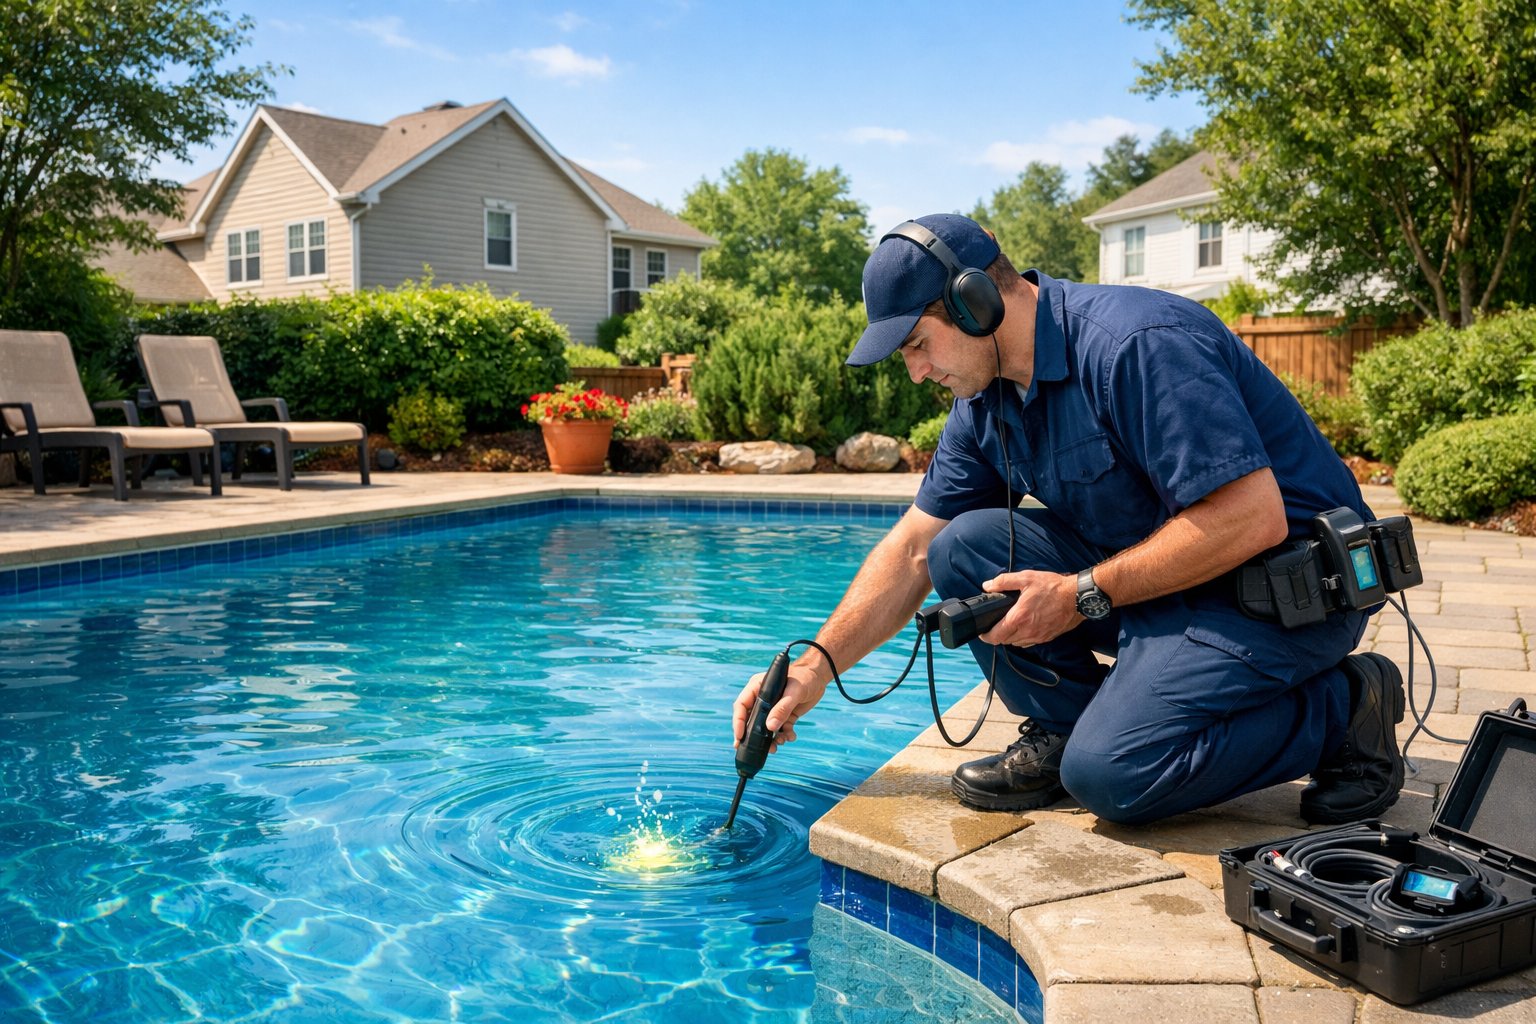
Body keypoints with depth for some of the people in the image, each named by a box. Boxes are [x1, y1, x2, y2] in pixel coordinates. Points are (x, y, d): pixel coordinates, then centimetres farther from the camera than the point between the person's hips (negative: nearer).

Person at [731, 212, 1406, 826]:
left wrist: (1085, 595, -22)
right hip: (1160, 572, 8)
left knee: (1110, 774, -24)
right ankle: (1064, 729, 4)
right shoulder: (987, 403, 4)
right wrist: (816, 666, 1)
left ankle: (1338, 709, -3)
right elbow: (911, 553, 9)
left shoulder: (1138, 344, -24)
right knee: (963, 548, -7)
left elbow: (1254, 518, -28)